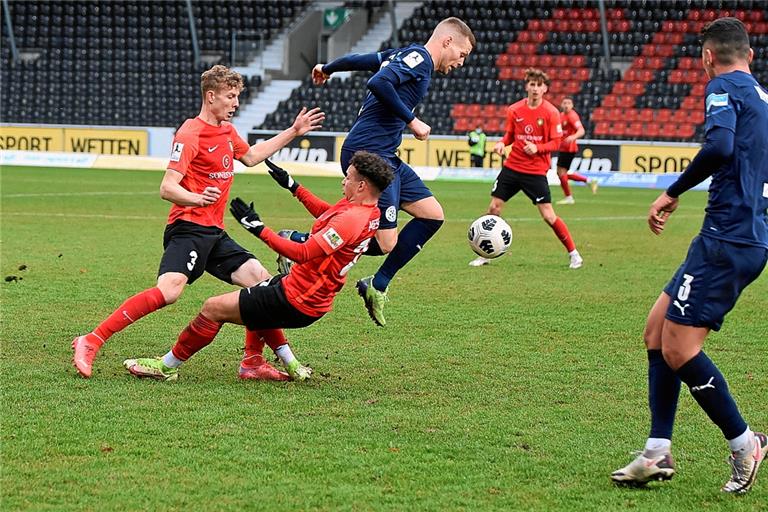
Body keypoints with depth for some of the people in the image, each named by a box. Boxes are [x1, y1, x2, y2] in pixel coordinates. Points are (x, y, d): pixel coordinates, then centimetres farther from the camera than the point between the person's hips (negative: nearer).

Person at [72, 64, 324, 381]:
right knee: (169, 290, -28)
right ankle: (90, 343, -26)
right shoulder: (190, 134, -10)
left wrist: (293, 132, 39)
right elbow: (167, 188, -17)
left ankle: (253, 363, 12)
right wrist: (198, 198, -37)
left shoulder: (227, 131, 17)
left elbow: (250, 157, 39)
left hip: (214, 234, 9)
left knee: (261, 281, 2)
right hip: (188, 229, -9)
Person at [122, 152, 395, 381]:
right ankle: (291, 365, 26)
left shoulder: (350, 220, -27)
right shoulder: (369, 211, 4)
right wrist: (293, 186, 26)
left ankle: (167, 366, 9)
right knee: (254, 296, 35)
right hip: (315, 298, 10)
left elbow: (302, 253, -32)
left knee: (214, 308, -5)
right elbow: (325, 213, 25)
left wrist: (259, 229, -28)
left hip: (297, 302, -10)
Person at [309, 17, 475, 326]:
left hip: (385, 157, 11)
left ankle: (377, 287, 15)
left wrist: (327, 69, 43)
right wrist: (411, 121, -17)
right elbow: (379, 83, -25)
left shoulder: (405, 56, 17)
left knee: (432, 215, 10)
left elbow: (359, 60, 25)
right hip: (369, 154, -11)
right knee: (385, 243, -14)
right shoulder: (419, 58, -11)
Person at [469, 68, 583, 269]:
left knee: (548, 215, -7)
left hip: (536, 171, -4)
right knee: (494, 208, 0)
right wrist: (502, 143, -8)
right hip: (512, 167, 4)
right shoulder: (515, 110, 1)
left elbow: (555, 143, -7)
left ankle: (573, 253, 6)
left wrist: (537, 148, -24)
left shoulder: (551, 112, -8)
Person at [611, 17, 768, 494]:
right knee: (657, 330, 11)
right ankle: (658, 452, 9)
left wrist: (674, 192, -16)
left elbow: (719, 146, -26)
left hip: (727, 238, -9)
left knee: (678, 349, -8)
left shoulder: (725, 88, -8)